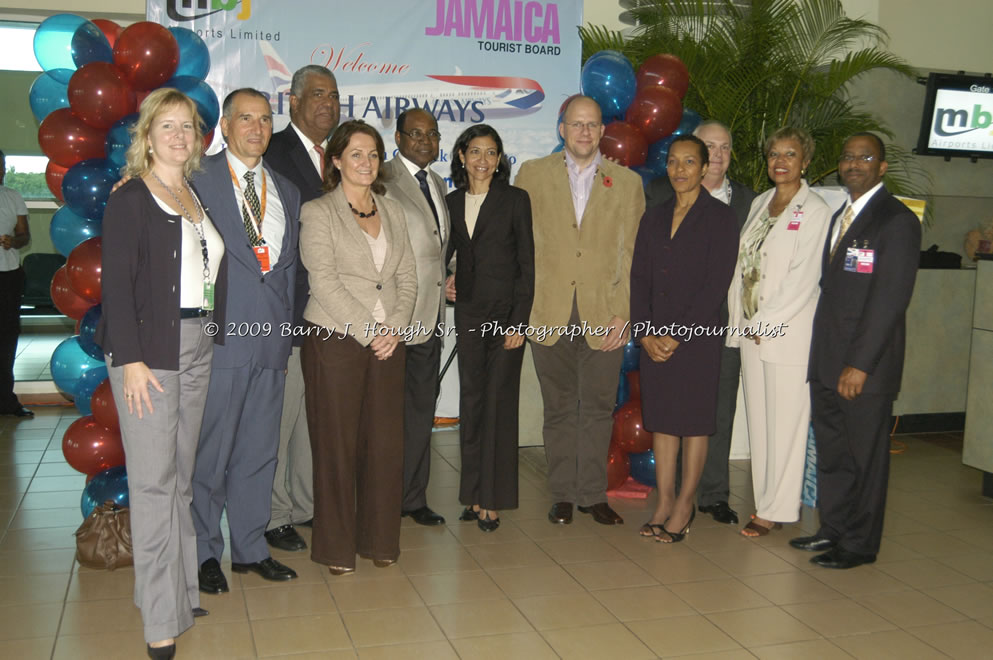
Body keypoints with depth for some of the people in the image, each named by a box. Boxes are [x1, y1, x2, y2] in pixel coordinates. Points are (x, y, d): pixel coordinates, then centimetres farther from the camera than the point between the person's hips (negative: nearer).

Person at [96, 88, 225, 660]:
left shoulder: (200, 198, 15)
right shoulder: (131, 199, -4)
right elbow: (117, 284, -10)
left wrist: (212, 339, 8)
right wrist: (131, 360, -17)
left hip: (198, 348, 7)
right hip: (149, 349, -6)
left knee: (182, 474, 12)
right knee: (153, 480, -6)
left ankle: (183, 588, 22)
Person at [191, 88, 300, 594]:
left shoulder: (286, 191, 17)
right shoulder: (198, 179, -1)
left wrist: (286, 327, 10)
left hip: (271, 340, 5)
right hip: (218, 338, -5)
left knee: (259, 449, 12)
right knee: (209, 451, 3)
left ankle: (250, 548, 25)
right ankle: (204, 552, 19)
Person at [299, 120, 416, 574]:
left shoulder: (393, 211, 15)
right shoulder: (318, 212, 0)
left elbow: (407, 277, 11)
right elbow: (325, 283, -9)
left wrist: (396, 327, -5)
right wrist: (369, 333, -13)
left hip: (388, 343, 4)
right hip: (334, 340, -4)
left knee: (385, 443, 4)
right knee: (336, 445, 1)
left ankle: (379, 540, 19)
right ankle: (336, 548, 14)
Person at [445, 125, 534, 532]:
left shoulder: (515, 200, -2)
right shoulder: (452, 201, 10)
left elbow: (526, 264, -5)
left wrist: (519, 321, -11)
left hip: (506, 310, -4)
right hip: (468, 311, 4)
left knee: (499, 401, -3)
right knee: (471, 399, 6)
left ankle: (493, 498, 5)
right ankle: (473, 493, 16)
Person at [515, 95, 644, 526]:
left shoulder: (627, 182, 8)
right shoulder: (532, 175, 8)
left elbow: (635, 255, 4)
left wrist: (624, 313, -4)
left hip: (604, 315, 0)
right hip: (550, 314, 0)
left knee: (598, 407, 5)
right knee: (558, 407, 8)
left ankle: (593, 494, 18)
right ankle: (563, 494, 19)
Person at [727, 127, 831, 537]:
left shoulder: (815, 211, -6)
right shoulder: (760, 203, 14)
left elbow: (803, 277, -12)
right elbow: (744, 264, 13)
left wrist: (765, 323, -11)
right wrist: (744, 321, 3)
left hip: (787, 332, -6)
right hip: (751, 329, 7)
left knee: (785, 422, -1)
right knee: (758, 420, 9)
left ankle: (777, 510, 7)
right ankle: (766, 500, 18)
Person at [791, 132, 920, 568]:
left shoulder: (897, 221, -10)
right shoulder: (840, 216, 17)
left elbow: (891, 299, -16)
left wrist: (859, 364, -19)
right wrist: (820, 355, 11)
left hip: (865, 366, -8)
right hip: (827, 362, 8)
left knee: (864, 456, 4)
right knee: (830, 450, 15)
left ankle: (859, 544, 16)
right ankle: (833, 528, 29)